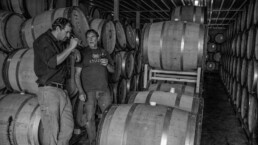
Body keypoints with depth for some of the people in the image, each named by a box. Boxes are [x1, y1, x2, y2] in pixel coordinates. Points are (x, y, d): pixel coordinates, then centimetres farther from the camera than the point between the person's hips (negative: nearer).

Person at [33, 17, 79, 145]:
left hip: (61, 90, 8)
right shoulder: (43, 40, -6)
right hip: (48, 90, -8)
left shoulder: (60, 43, 17)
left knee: (68, 127, 10)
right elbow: (52, 62, -21)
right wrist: (70, 47, -15)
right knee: (52, 131, -3)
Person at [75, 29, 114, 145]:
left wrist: (107, 64, -6)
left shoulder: (104, 52, 12)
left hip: (104, 90, 3)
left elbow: (112, 70, 17)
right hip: (89, 91, -3)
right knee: (90, 119, 1)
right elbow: (77, 74, -3)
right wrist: (81, 91, -14)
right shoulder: (83, 53, 1)